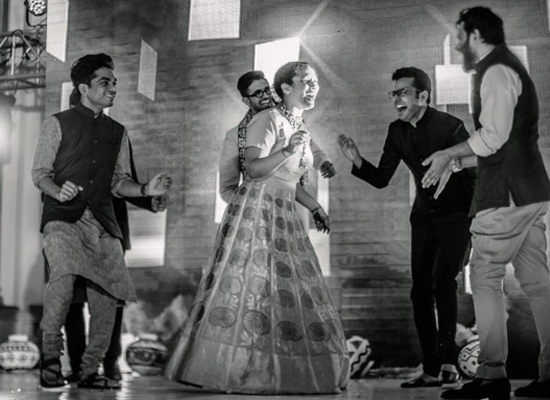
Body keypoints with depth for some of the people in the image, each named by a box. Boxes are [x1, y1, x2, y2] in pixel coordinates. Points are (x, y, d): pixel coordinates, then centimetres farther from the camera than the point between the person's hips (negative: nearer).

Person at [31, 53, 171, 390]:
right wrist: (58, 191, -16)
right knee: (64, 274, -30)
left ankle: (91, 370, 14)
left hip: (102, 221, 4)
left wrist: (146, 190, -2)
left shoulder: (118, 132, 17)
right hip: (63, 217, -4)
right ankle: (51, 355, -13)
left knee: (107, 297, -3)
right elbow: (40, 173, 5)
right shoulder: (58, 124, 6)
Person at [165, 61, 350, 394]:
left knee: (290, 289, 1)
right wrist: (287, 150, -28)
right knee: (250, 285, -11)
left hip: (286, 217, 8)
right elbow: (254, 169, -16)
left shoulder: (301, 129, 18)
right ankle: (231, 370, -4)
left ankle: (278, 374, 5)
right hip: (256, 208, -8)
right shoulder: (267, 120, -6)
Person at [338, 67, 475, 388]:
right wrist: (357, 161, -16)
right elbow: (381, 179, 2)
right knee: (421, 291, 1)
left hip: (457, 216, -5)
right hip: (424, 217, 6)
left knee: (443, 281, -24)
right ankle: (431, 370, 8)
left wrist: (476, 225, -13)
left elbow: (473, 176, -12)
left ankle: (448, 360, -15)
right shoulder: (397, 131, -1)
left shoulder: (450, 126, -16)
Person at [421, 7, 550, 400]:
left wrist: (449, 154, -7)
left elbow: (494, 136, -20)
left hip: (506, 193, -10)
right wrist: (456, 160, 20)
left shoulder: (496, 71, -10)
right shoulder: (509, 67, 21)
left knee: (485, 278, -6)